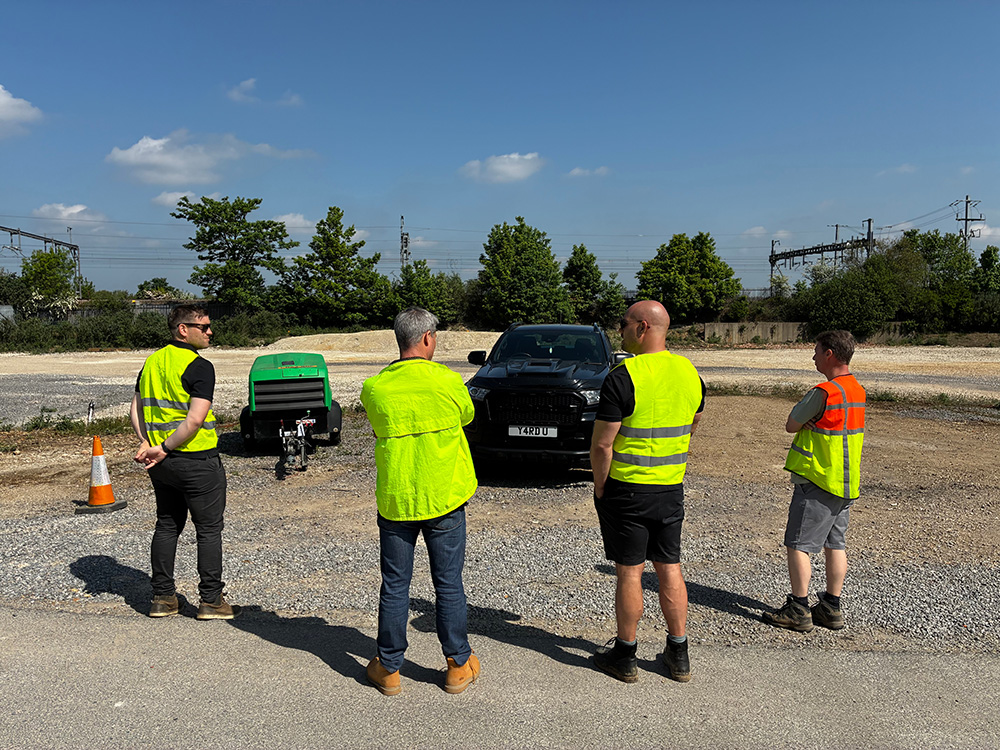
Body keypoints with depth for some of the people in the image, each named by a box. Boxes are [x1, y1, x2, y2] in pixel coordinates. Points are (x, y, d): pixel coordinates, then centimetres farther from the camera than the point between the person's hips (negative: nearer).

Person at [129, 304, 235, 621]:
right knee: (209, 529, 3)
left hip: (162, 462, 8)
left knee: (167, 526, 16)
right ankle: (211, 600, 9)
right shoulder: (199, 366, -16)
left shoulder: (152, 361, 10)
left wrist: (147, 444, 1)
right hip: (197, 461, -7)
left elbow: (136, 410, 11)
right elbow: (196, 419, -24)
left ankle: (162, 598, 23)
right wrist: (164, 449, -15)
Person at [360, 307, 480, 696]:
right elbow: (467, 416, 9)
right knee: (449, 584, 11)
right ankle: (459, 665, 23)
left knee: (394, 586, 12)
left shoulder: (374, 388, -6)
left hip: (394, 500, 1)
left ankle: (388, 667, 24)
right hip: (444, 500, -1)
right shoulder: (448, 381, -10)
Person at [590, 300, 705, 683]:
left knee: (629, 571, 5)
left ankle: (625, 655, 20)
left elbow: (602, 444, -18)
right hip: (672, 489, 6)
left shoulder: (623, 377, -18)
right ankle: (679, 655, 25)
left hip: (626, 489, -6)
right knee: (669, 567, 15)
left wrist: (600, 485, -4)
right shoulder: (690, 373, 3)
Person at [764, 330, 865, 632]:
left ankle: (798, 610, 4)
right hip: (846, 481, 9)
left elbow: (791, 425, -11)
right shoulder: (857, 390, 9)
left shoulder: (824, 392, -20)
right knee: (835, 543, 14)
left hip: (818, 482, -9)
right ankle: (831, 608, 21)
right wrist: (810, 422, -3)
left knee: (798, 544, -1)